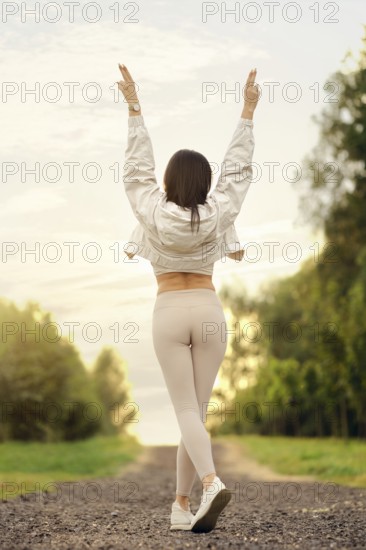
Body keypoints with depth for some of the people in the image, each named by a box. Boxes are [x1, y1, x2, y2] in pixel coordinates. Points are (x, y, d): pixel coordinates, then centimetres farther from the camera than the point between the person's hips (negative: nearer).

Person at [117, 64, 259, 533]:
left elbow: (137, 167, 6)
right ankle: (182, 503, 11)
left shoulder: (153, 211, -4)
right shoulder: (216, 213, -1)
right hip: (208, 310, 2)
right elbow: (238, 169, 9)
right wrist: (247, 112, 14)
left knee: (186, 411, -5)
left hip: (169, 312, -2)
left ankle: (211, 482, -30)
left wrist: (134, 108, 12)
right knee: (197, 408, 8)